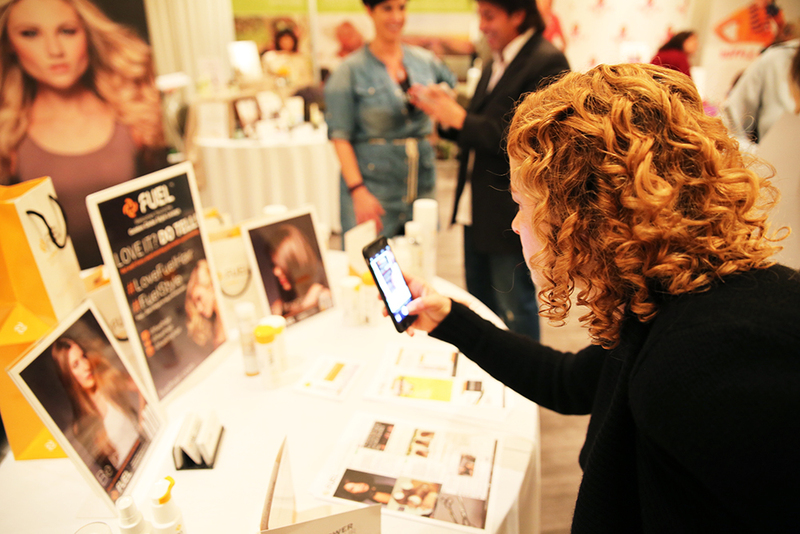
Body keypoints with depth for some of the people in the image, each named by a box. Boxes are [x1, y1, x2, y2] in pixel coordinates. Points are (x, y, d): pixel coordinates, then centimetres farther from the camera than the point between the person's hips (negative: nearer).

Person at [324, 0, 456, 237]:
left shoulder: (425, 60, 9)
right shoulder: (351, 69, -4)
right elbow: (340, 135, -8)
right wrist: (357, 191, -17)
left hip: (421, 180, 4)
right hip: (373, 180, -4)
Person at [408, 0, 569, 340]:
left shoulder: (547, 63, -13)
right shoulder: (493, 66, 15)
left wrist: (460, 118, -19)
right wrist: (444, 114, -1)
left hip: (510, 213, -9)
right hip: (477, 210, 9)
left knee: (514, 311, 6)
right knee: (478, 304, 20)